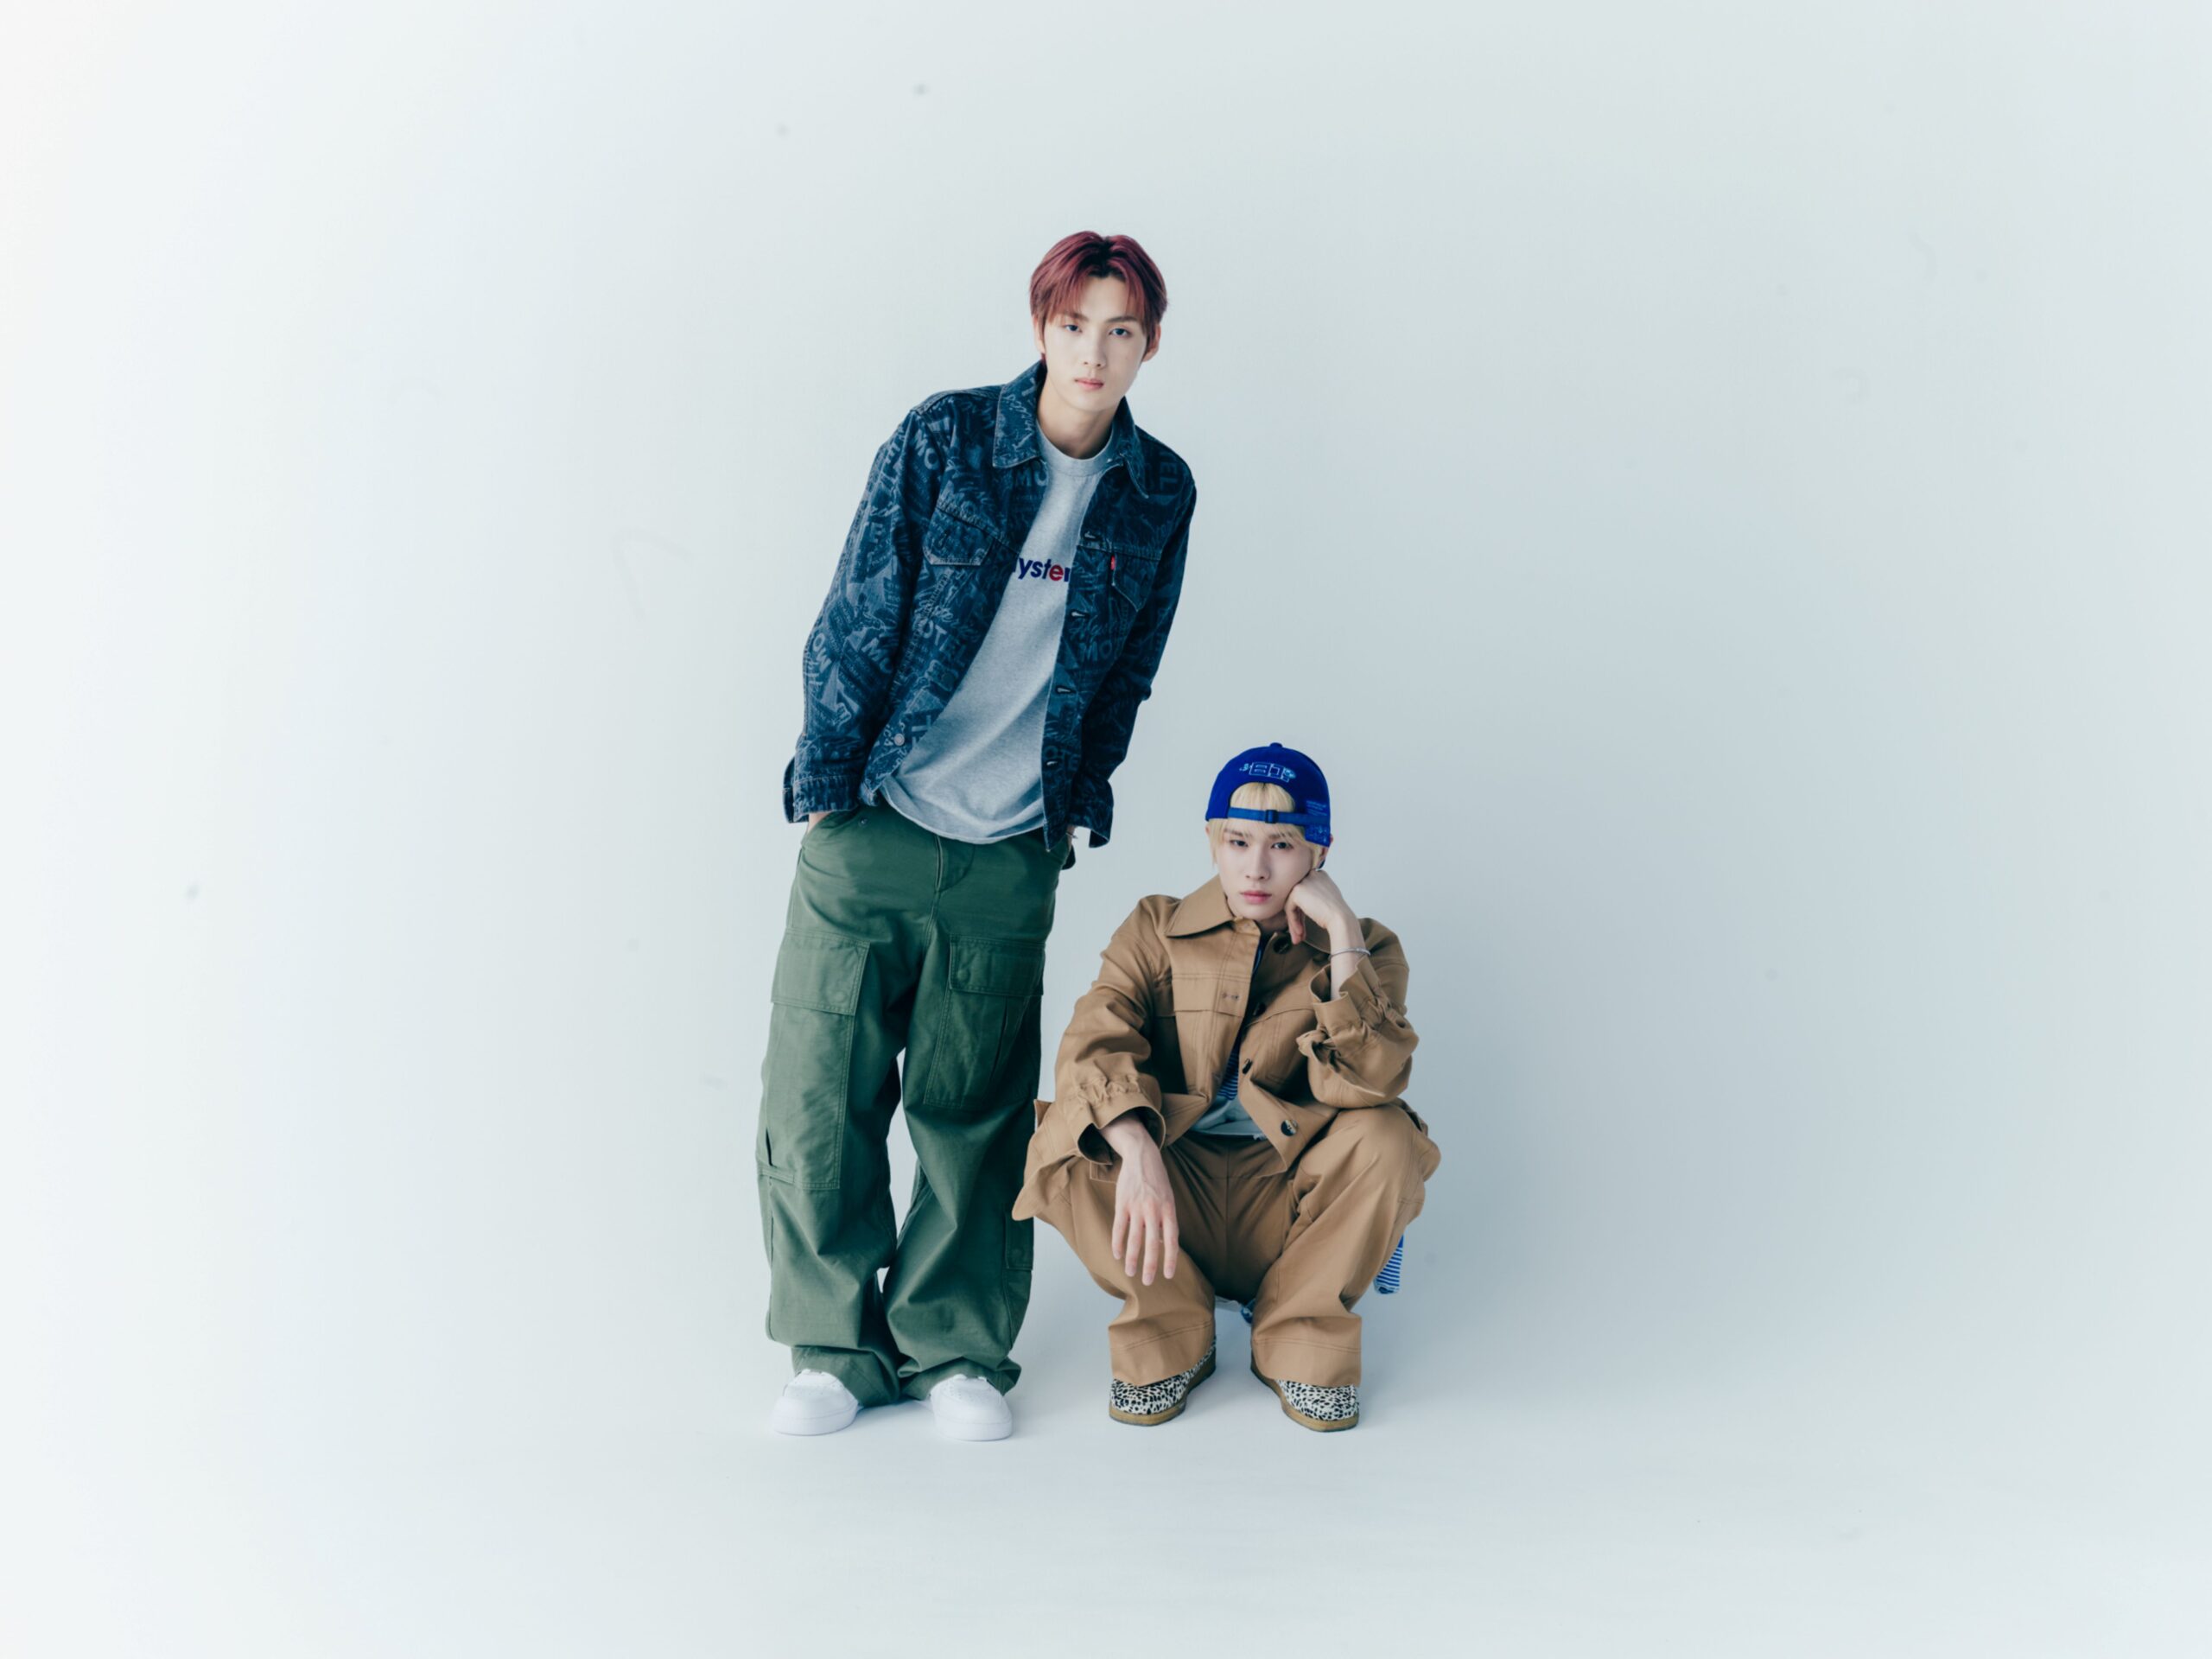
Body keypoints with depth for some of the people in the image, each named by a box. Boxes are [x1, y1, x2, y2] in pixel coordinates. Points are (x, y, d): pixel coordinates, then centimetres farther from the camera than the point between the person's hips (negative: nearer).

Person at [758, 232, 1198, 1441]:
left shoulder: (1158, 495, 2)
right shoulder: (940, 440, -5)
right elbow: (857, 620, -4)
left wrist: (1078, 796, 12)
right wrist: (827, 782, -4)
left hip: (1011, 854, 1)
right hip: (868, 830, -1)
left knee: (975, 1110, 7)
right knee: (821, 1091, 2)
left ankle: (955, 1347, 22)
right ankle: (838, 1345, 18)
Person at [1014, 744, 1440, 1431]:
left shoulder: (1364, 950, -1)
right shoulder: (1156, 930, 0)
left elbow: (1367, 1084, -20)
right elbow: (1090, 1049, -16)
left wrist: (1343, 935, -23)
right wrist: (1137, 1153, -35)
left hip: (1289, 1209, 0)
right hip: (1168, 1206, 0)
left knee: (1385, 1137, -29)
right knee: (1068, 1141, -28)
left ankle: (1300, 1338, -4)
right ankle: (1171, 1334, -3)